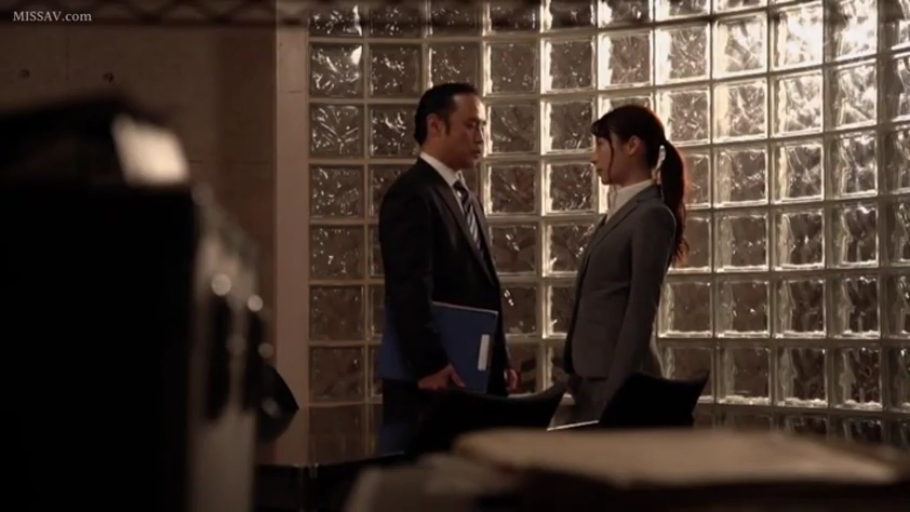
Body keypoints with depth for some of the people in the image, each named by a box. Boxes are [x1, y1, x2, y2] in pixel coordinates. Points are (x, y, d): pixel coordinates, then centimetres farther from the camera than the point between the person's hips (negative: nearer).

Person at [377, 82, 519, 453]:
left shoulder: (467, 199, 19)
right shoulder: (412, 195, -11)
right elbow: (409, 292, -20)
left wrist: (501, 363, 15)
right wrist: (429, 366, -25)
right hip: (434, 380, -9)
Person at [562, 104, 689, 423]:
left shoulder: (652, 215, -11)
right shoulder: (620, 211, 16)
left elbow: (640, 312, -16)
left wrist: (615, 390, -19)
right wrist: (576, 375, 14)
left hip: (617, 376, -8)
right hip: (592, 373, 8)